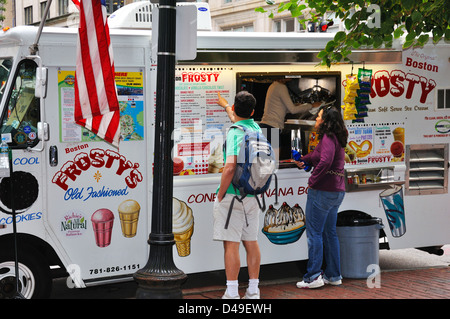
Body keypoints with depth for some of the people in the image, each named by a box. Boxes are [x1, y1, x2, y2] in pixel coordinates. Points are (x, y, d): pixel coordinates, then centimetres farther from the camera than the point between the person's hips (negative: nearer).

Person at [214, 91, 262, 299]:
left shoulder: (235, 133, -15)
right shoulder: (256, 129, 8)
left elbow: (230, 167, -25)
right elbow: (239, 120, 33)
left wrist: (221, 194, -13)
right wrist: (225, 105, 51)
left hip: (233, 196, -7)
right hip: (253, 195, 7)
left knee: (231, 244, -5)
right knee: (251, 243, 12)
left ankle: (232, 294, -5)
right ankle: (253, 291, 18)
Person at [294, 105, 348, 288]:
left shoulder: (328, 138, -14)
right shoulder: (337, 138, 15)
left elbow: (325, 161, -28)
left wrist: (313, 181, -19)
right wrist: (304, 159, 22)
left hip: (322, 191, -9)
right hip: (337, 191, 9)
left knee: (314, 232, -3)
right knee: (329, 232, 15)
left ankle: (313, 276, -2)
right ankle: (334, 275, 19)